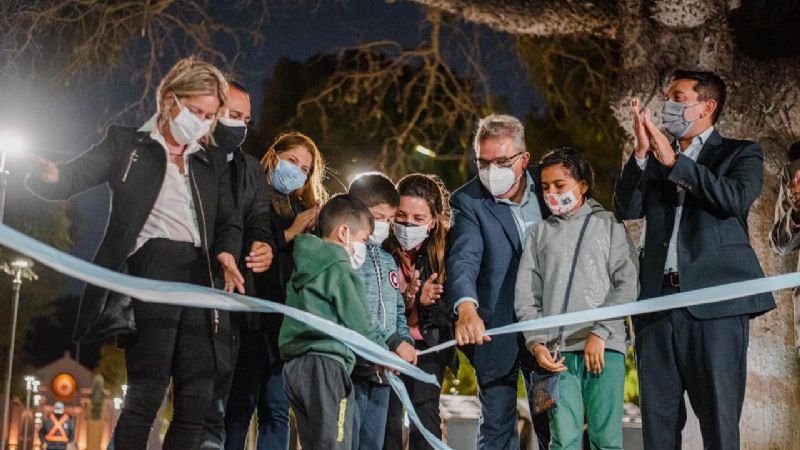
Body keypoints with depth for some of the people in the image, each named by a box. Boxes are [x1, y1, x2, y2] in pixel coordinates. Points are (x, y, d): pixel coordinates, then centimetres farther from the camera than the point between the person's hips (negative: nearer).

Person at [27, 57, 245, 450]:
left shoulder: (213, 163, 22)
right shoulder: (127, 143, 10)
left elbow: (228, 222, 18)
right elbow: (73, 179, 2)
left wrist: (227, 252, -6)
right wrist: (50, 176, -23)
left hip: (197, 277, 5)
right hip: (151, 269, -5)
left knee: (197, 401, 1)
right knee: (147, 392, -14)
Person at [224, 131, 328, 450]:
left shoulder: (302, 209, 21)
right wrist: (288, 235, -8)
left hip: (286, 322, 6)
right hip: (253, 316, -6)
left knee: (277, 411, 3)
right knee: (240, 407, -7)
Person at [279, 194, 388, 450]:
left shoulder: (303, 268, 18)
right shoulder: (340, 269, -7)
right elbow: (358, 325, -9)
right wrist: (384, 355, 8)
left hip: (294, 365, 9)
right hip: (326, 364, -9)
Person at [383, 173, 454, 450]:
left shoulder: (443, 252, -9)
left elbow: (450, 312, -7)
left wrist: (425, 302, -27)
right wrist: (408, 299, -28)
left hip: (428, 348, 1)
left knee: (425, 421, -6)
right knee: (389, 424, 0)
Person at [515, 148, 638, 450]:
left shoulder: (609, 226, 10)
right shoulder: (539, 233, 16)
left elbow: (627, 285, 1)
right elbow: (525, 295, 10)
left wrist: (600, 333, -9)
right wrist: (536, 343, -3)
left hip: (604, 346, -1)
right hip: (557, 351, 1)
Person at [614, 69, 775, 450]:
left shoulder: (740, 153, 9)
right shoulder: (653, 159, 19)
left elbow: (736, 198, -11)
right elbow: (627, 209, 6)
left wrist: (674, 161, -11)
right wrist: (641, 152, -5)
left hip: (715, 301, -4)